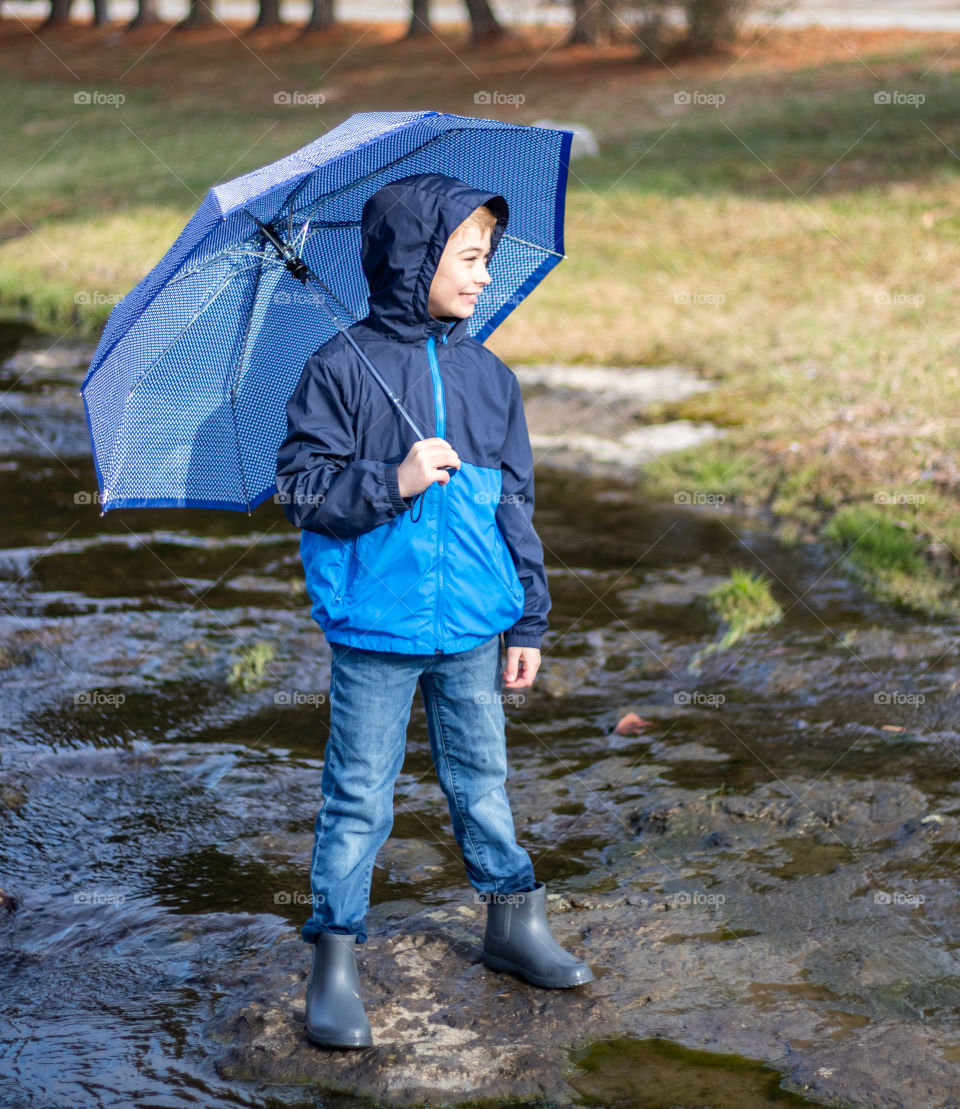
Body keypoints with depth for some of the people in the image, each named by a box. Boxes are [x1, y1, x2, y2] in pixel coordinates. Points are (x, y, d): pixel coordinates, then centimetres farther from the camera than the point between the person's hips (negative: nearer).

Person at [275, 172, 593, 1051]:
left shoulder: (489, 376, 6)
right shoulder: (342, 368, -7)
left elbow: (516, 504, 10)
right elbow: (301, 484, -8)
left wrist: (529, 622, 9)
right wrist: (393, 481, -21)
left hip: (474, 627, 4)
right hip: (376, 627, -4)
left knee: (482, 778, 16)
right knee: (359, 797, 4)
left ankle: (515, 925, 31)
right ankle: (335, 961, 15)